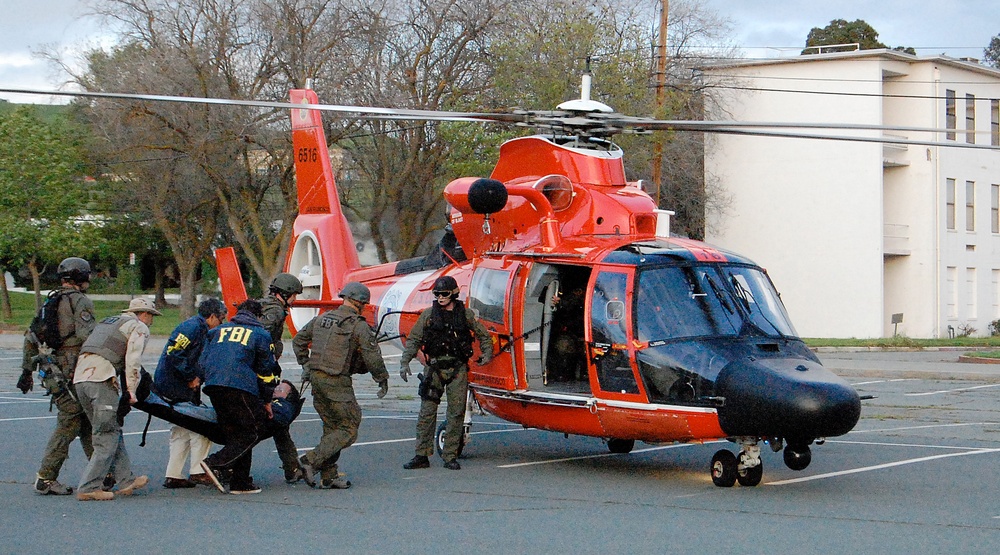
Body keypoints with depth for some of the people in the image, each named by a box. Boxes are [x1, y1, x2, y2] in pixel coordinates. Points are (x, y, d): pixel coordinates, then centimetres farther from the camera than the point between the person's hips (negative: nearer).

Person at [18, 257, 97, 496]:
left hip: (53, 371, 9)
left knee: (86, 423, 13)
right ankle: (46, 478, -7)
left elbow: (30, 337, 20)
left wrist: (27, 370, 24)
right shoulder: (80, 301, -8)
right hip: (72, 373, -9)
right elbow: (86, 334, -22)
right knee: (68, 424, -6)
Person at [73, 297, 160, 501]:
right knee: (107, 437, -3)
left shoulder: (107, 322, 31)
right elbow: (132, 361, -6)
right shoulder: (139, 328, 7)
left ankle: (126, 480, 17)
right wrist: (131, 391, -5)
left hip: (80, 376, 8)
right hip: (102, 379, -8)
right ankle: (89, 488, -6)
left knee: (111, 431, 15)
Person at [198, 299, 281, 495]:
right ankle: (215, 463, -16)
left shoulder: (218, 331, 26)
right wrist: (267, 401, 21)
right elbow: (266, 370, 14)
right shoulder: (260, 334, 13)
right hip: (240, 387, -6)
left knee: (234, 434, 14)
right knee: (254, 432, 0)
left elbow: (203, 361, 23)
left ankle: (241, 482, 10)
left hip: (213, 387, 6)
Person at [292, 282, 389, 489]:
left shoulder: (322, 318, 12)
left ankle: (329, 476, 13)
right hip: (337, 382, -8)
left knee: (331, 427, 16)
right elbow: (372, 356, -9)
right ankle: (312, 460, -13)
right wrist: (382, 379, 4)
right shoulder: (358, 325, -9)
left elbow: (298, 340, 20)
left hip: (316, 378, 8)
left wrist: (305, 364, 28)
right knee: (348, 429, -1)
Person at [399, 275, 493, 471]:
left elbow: (484, 336, 17)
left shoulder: (466, 314, 7)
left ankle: (450, 456, 7)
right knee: (427, 412, -4)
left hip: (458, 368, 0)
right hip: (434, 367, 0)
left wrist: (487, 354, 3)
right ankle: (421, 456, 1)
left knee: (456, 413, 0)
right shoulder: (428, 315, 6)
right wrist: (404, 362, -2)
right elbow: (413, 340, 8)